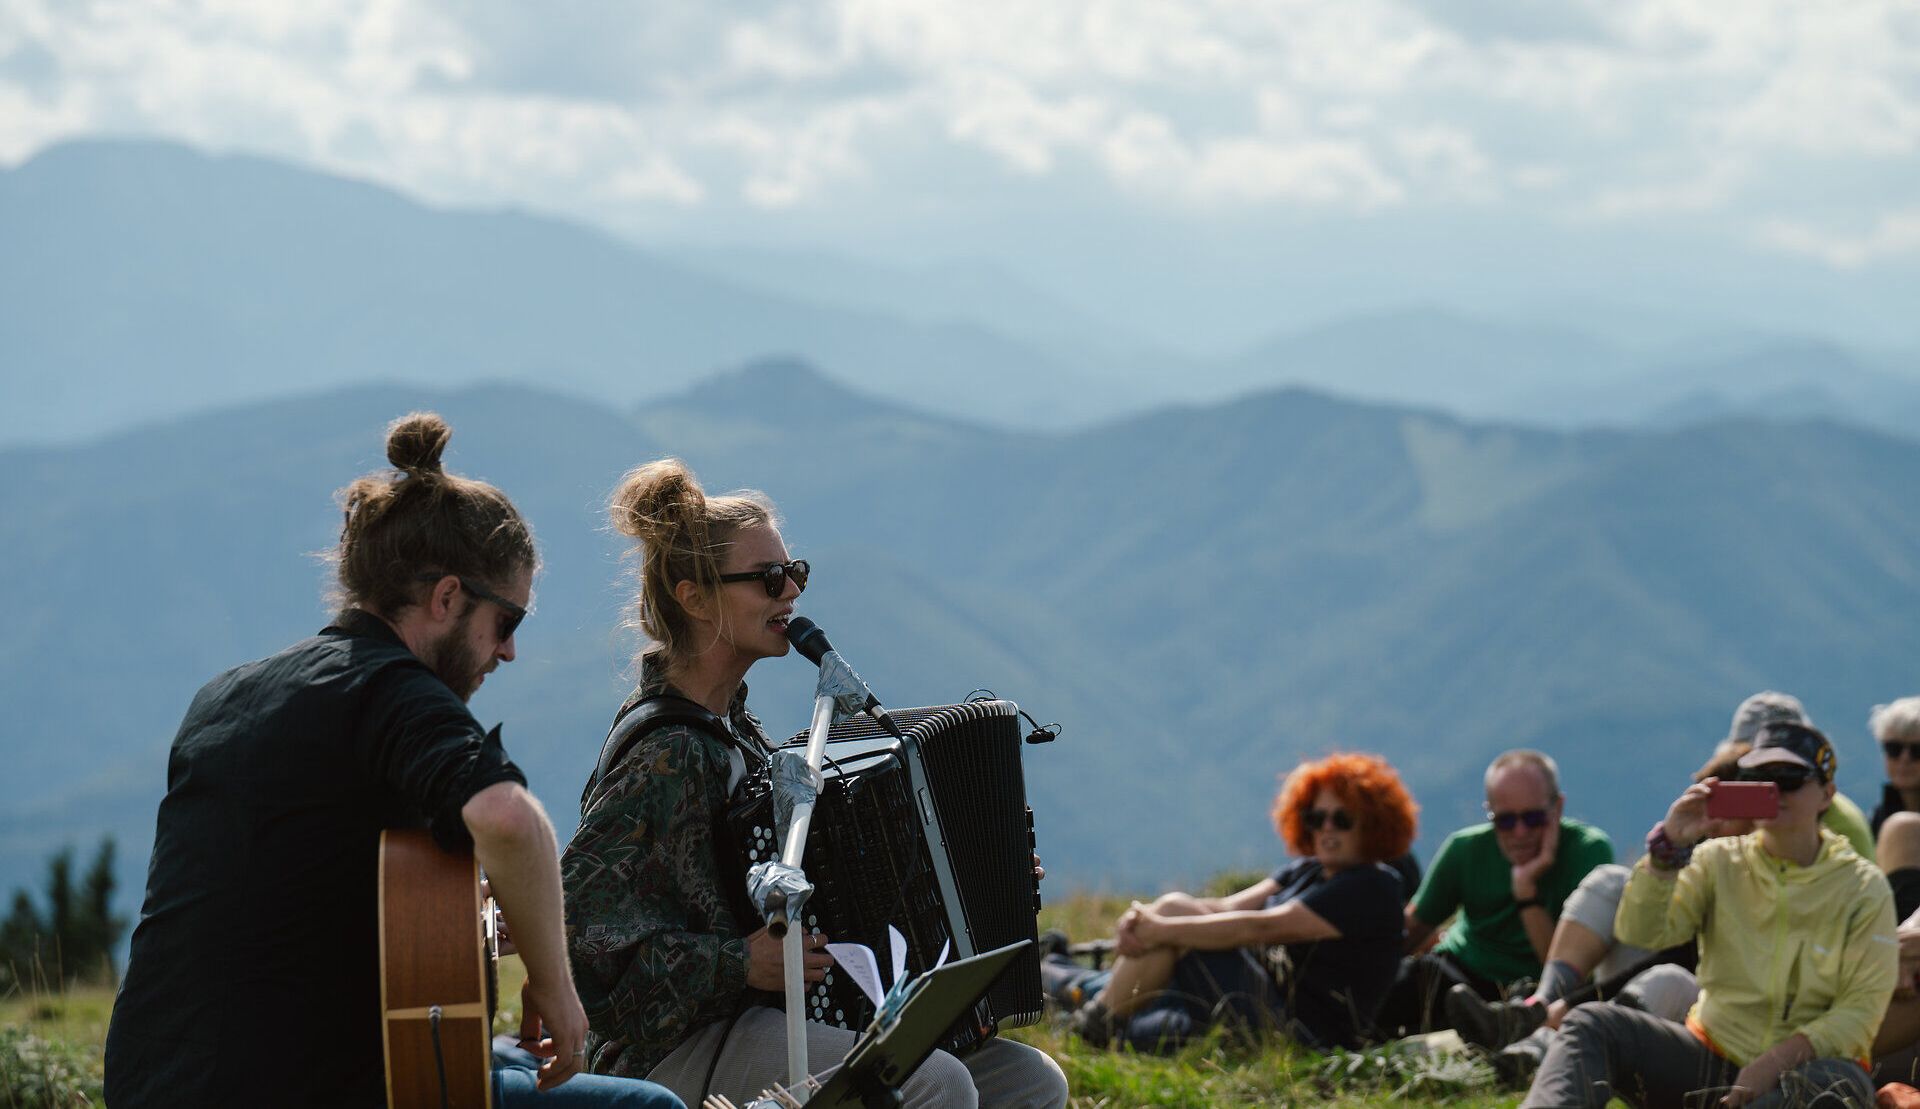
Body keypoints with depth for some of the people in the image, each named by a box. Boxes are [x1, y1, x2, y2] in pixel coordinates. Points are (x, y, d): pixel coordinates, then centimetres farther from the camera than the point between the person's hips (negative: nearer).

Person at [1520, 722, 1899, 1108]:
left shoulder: (1863, 888, -1)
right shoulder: (1719, 861, 6)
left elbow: (1861, 1008, -8)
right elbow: (1640, 933, -6)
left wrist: (1776, 1062, -21)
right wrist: (1668, 847, -21)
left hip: (1804, 1065, -3)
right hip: (1712, 1058, 3)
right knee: (1591, 1023, -20)